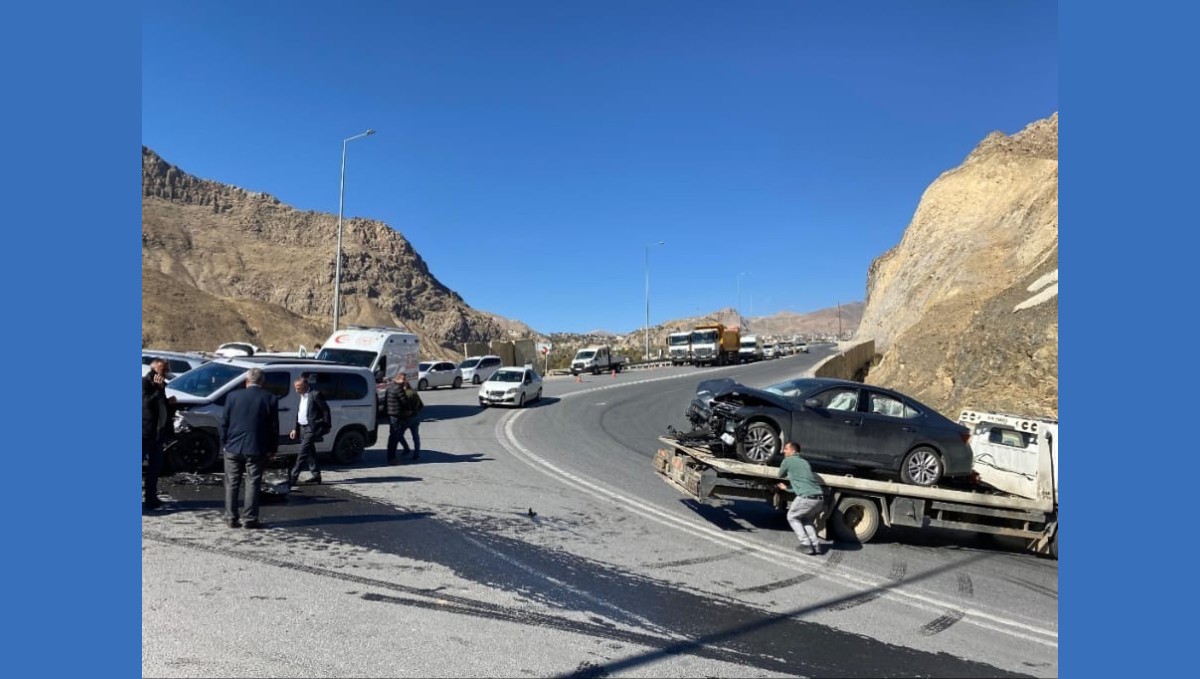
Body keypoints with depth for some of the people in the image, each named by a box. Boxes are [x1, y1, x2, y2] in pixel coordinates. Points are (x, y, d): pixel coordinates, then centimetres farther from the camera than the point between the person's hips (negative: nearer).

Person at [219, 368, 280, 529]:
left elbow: (224, 422, 2)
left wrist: (224, 443, 11)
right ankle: (250, 519, 4)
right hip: (256, 449, -2)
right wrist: (272, 449, 5)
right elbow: (274, 426, -3)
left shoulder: (233, 396, -1)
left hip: (233, 447, 2)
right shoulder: (270, 399, -5)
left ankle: (231, 517, 14)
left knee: (232, 484, 11)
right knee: (253, 484, 4)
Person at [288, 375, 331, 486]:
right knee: (310, 452, 12)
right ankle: (315, 475, 19)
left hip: (312, 428, -9)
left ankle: (293, 477, -10)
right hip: (303, 428, 9)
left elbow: (326, 410, -11)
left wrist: (327, 426, -8)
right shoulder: (302, 396, 14)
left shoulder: (315, 395, -13)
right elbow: (298, 414, 19)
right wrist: (295, 429, 13)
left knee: (303, 451, -10)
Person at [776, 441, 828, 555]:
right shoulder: (804, 462, 25)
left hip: (807, 497, -6)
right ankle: (815, 544, 15)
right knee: (807, 519, 28)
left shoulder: (788, 461, 5)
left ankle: (806, 544, 7)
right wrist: (786, 488, 40)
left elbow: (780, 476, 20)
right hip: (820, 498, 6)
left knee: (792, 517, 17)